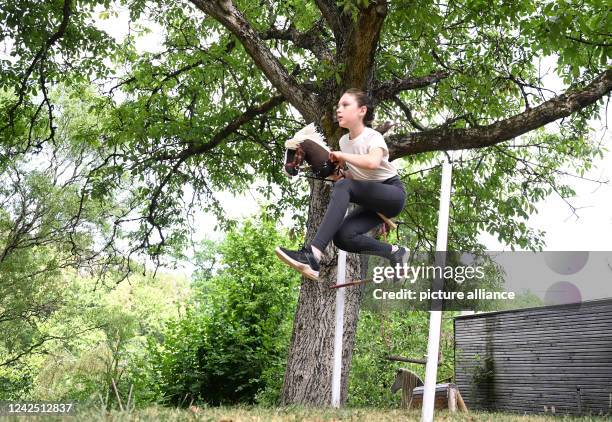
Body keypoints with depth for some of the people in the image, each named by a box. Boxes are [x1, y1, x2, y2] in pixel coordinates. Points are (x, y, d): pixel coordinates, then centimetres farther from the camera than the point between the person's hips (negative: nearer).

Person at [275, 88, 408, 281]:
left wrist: (341, 155, -26)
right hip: (373, 202, 8)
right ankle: (394, 252, -2)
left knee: (343, 186, -33)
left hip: (393, 194, -7)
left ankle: (313, 254, -47)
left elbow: (372, 163, -40)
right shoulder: (344, 141, 6)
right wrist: (339, 171, -3)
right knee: (343, 236, -20)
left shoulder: (373, 137, -16)